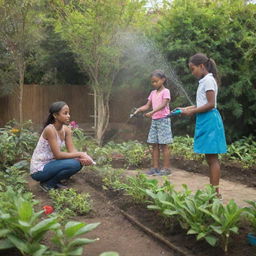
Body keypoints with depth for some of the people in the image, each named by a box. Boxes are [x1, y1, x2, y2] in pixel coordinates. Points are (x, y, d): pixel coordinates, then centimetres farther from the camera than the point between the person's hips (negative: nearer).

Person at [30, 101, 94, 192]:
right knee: (73, 164, -25)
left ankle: (55, 181, 9)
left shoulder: (66, 129, -1)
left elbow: (72, 150, -4)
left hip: (50, 164, 8)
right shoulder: (50, 129, -25)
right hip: (39, 170, -8)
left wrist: (83, 157, -25)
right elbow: (58, 155, -27)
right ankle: (47, 184, -5)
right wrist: (80, 154, -24)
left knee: (79, 162, -5)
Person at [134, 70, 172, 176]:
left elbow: (163, 104, -20)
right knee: (154, 145, 6)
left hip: (163, 120, -7)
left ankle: (166, 168, 0)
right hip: (154, 120, 7)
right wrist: (139, 109, -9)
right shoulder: (153, 93, 15)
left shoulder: (165, 91, -6)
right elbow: (147, 106, 11)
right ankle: (155, 167, 11)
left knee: (164, 144, -5)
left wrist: (152, 112, -33)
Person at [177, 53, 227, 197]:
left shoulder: (208, 80, -11)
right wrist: (187, 109, 12)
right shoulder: (205, 81, 18)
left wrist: (192, 112, -14)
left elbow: (211, 104, -18)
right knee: (210, 158, 11)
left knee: (212, 158, -8)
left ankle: (215, 192, -5)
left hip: (209, 120, -10)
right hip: (205, 121, 10)